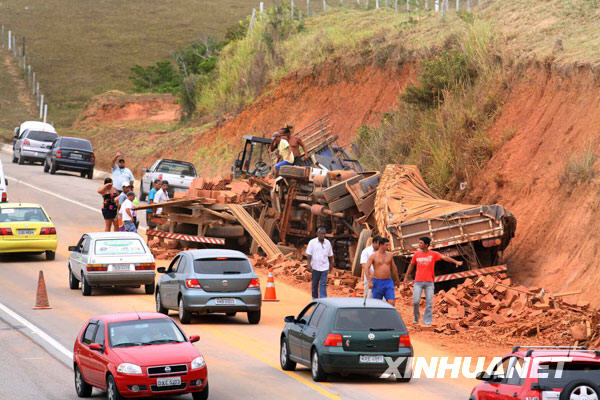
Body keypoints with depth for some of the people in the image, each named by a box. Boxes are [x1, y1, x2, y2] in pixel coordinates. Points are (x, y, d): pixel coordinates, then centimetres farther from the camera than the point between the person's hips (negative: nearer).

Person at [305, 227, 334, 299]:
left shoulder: (327, 243, 5)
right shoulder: (312, 242, -4)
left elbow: (330, 255, 16)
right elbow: (308, 254, -8)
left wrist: (331, 264, 20)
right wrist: (309, 264, -18)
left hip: (324, 267, 1)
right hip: (315, 267, -1)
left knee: (323, 284, -7)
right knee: (315, 284, 11)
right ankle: (315, 298, 27)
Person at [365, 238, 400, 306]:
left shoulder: (389, 255, 8)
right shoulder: (373, 256, -5)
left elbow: (394, 268, 19)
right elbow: (366, 268, -11)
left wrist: (397, 280, 26)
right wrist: (369, 282, -20)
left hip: (388, 282, 3)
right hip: (378, 282, -3)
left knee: (392, 302, -10)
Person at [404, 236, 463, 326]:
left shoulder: (433, 254, -1)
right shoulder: (416, 254, 6)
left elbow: (444, 257, -9)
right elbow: (411, 265, 18)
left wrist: (456, 262, -21)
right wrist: (406, 277, 25)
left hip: (429, 282, -1)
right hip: (418, 282, 1)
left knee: (429, 303, -3)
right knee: (415, 301, -6)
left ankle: (427, 322, 3)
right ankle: (416, 317, 19)